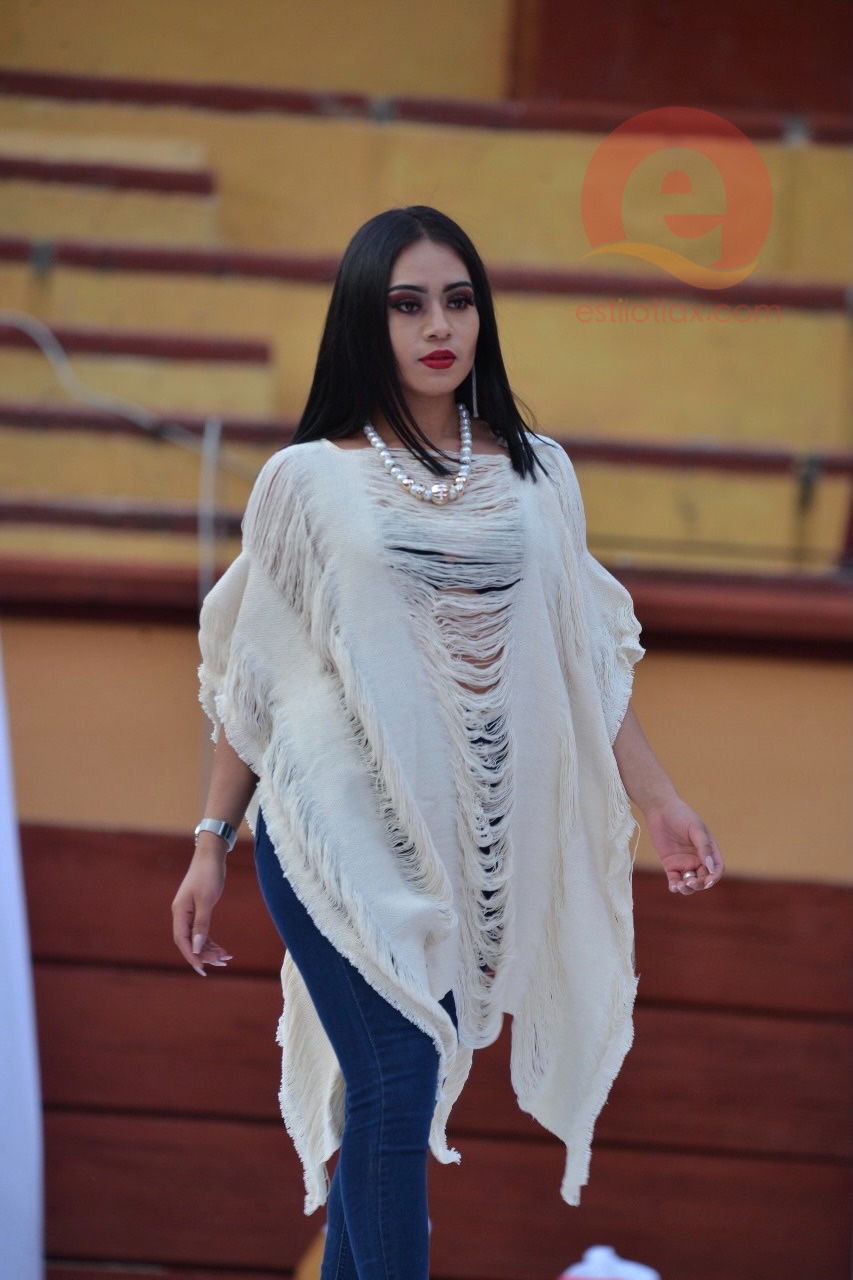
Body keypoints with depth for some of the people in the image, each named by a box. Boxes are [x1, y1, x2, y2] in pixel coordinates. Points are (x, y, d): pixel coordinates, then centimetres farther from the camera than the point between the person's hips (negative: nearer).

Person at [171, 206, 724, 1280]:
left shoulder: (536, 476, 11)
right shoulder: (308, 481, 2)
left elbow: (585, 660, 13)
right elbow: (252, 678, 7)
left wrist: (656, 800, 5)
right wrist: (211, 842, 5)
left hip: (467, 834, 3)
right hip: (340, 829, -3)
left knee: (386, 1093, 5)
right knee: (400, 1085, -14)